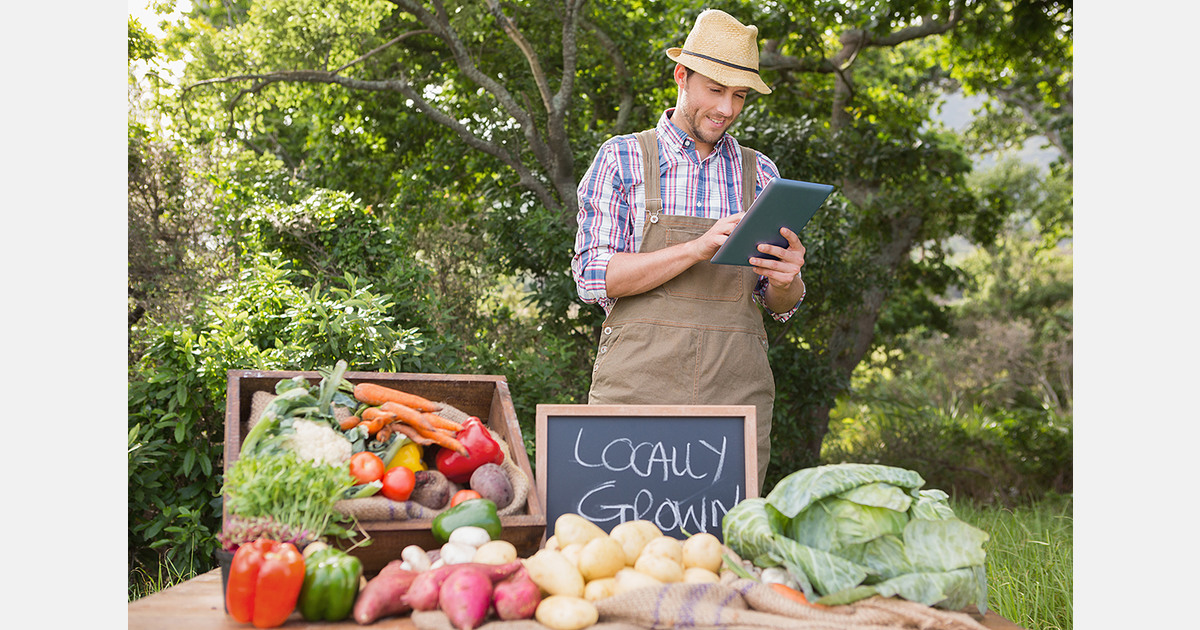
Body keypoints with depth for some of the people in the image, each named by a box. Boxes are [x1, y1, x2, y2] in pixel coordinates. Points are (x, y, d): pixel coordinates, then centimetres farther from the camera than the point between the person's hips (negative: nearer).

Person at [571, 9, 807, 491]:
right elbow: (593, 278, -5)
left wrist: (785, 281, -10)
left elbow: (781, 308, 14)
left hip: (736, 395, 3)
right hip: (637, 387, -2)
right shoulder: (620, 160, 5)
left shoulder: (760, 175, 13)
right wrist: (697, 249, -16)